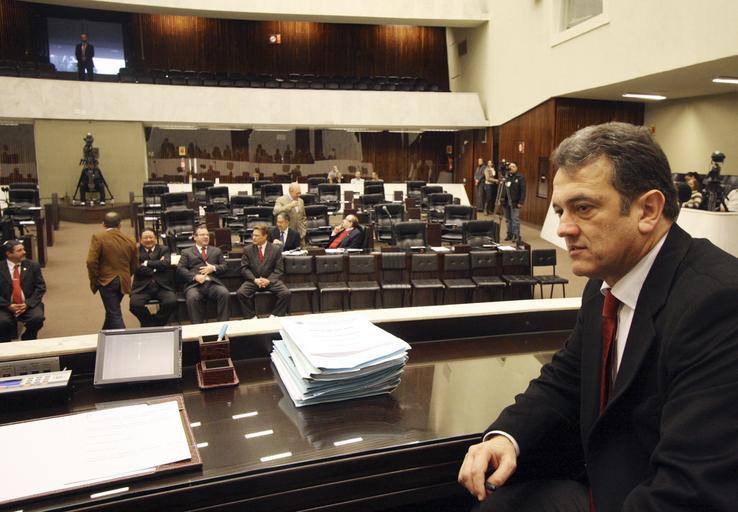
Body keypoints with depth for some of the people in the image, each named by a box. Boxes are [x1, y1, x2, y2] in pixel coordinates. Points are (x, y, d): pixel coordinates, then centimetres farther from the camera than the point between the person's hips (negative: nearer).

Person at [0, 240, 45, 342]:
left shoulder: (33, 266, 4)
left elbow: (41, 287, 1)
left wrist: (27, 304, -12)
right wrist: (8, 306, -15)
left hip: (29, 305, 1)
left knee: (37, 318, -28)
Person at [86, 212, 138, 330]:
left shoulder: (98, 238, -10)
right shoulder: (130, 241, 3)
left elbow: (91, 261, -16)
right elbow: (134, 266, 9)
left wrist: (94, 280, -3)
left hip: (106, 281, -5)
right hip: (123, 282, 5)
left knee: (114, 314, -2)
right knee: (113, 311, 23)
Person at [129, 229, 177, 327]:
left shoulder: (164, 249, 13)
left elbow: (166, 263, -7)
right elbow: (136, 268, -6)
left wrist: (147, 263, -8)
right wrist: (157, 266, -6)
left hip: (162, 286, 1)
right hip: (142, 287, 0)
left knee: (171, 301, -27)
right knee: (135, 304, -28)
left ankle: (157, 325, 0)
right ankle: (150, 324, 2)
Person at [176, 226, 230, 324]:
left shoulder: (216, 251, 28)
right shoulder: (186, 252, 20)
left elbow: (224, 266, 19)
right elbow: (180, 269, 7)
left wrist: (213, 268, -3)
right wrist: (195, 276, -11)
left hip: (213, 283, 2)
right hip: (194, 284, -1)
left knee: (225, 294, -31)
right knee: (192, 298, -35)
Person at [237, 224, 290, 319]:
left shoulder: (276, 249, 5)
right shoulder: (247, 250, 8)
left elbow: (279, 269, 1)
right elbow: (244, 268, 3)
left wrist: (268, 280, -16)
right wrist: (255, 279, -14)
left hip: (271, 280, -1)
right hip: (253, 280, 1)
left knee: (286, 293, -27)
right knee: (240, 293, -28)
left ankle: (275, 316, -10)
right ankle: (251, 317, -11)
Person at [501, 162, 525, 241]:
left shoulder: (520, 177, -5)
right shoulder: (506, 177, 13)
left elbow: (523, 191, -9)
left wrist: (521, 202, -15)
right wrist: (501, 199, 11)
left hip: (515, 203, -6)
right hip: (506, 202, 6)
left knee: (515, 219, -6)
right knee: (508, 219, 11)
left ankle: (517, 236, -1)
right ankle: (509, 234, 19)